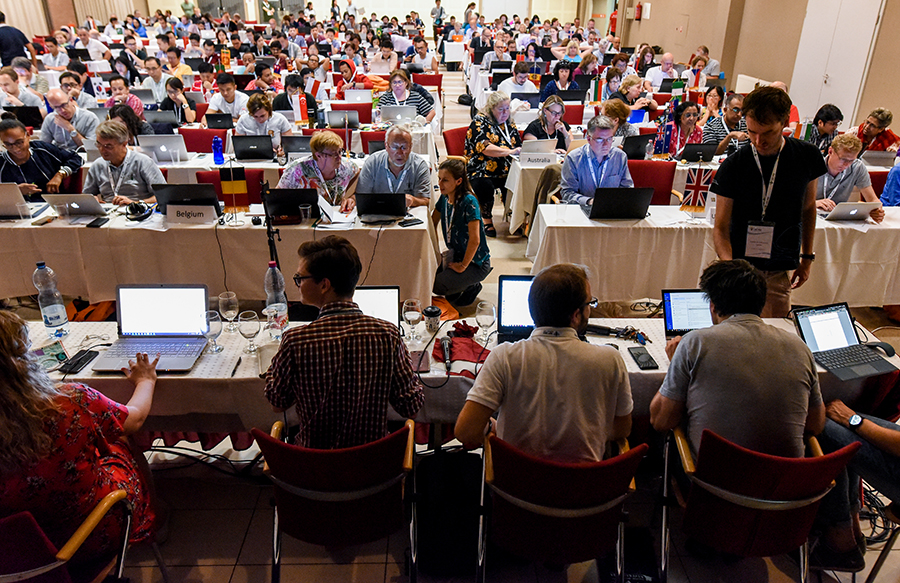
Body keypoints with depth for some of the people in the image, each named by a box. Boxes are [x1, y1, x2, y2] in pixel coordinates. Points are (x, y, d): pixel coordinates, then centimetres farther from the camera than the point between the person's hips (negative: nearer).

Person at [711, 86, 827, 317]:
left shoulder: (807, 156, 1)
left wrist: (807, 257, 15)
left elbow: (808, 207, 15)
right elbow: (721, 228, -8)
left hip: (779, 271, 2)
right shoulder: (733, 166, -8)